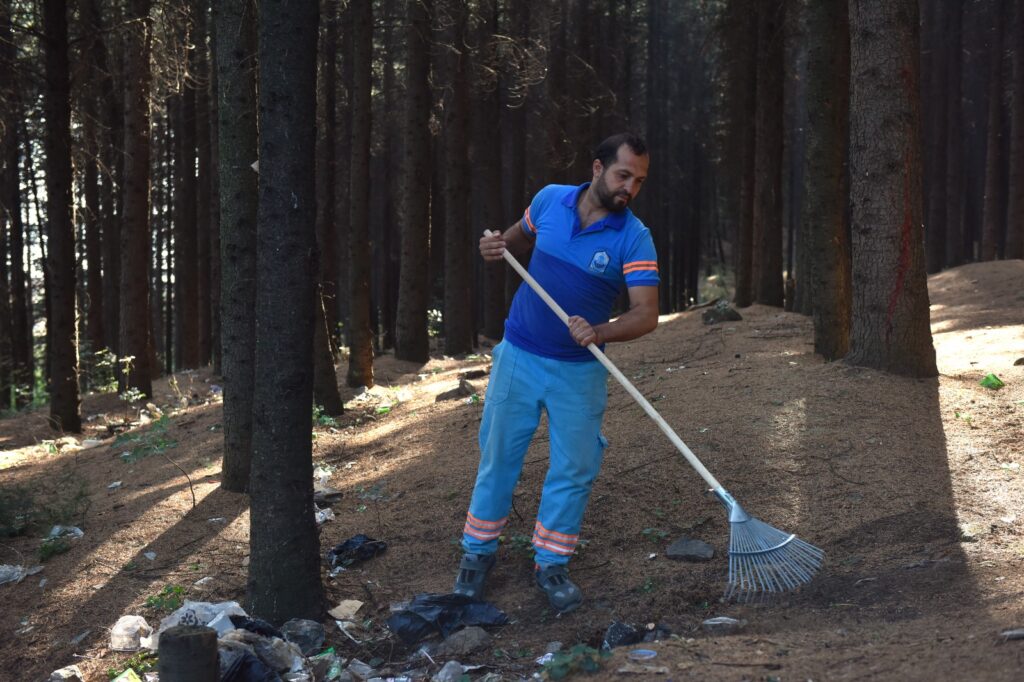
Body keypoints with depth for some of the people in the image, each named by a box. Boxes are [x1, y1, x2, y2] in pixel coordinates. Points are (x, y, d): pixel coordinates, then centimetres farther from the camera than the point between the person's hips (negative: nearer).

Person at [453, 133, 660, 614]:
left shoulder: (634, 239, -14)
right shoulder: (550, 199, -5)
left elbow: (646, 314, -21)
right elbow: (523, 236, 17)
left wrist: (599, 332, -39)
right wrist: (501, 244, -6)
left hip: (579, 370, -1)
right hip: (519, 355, 2)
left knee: (573, 468, 3)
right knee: (499, 456, 9)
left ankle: (550, 563, 19)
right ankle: (478, 551, 24)